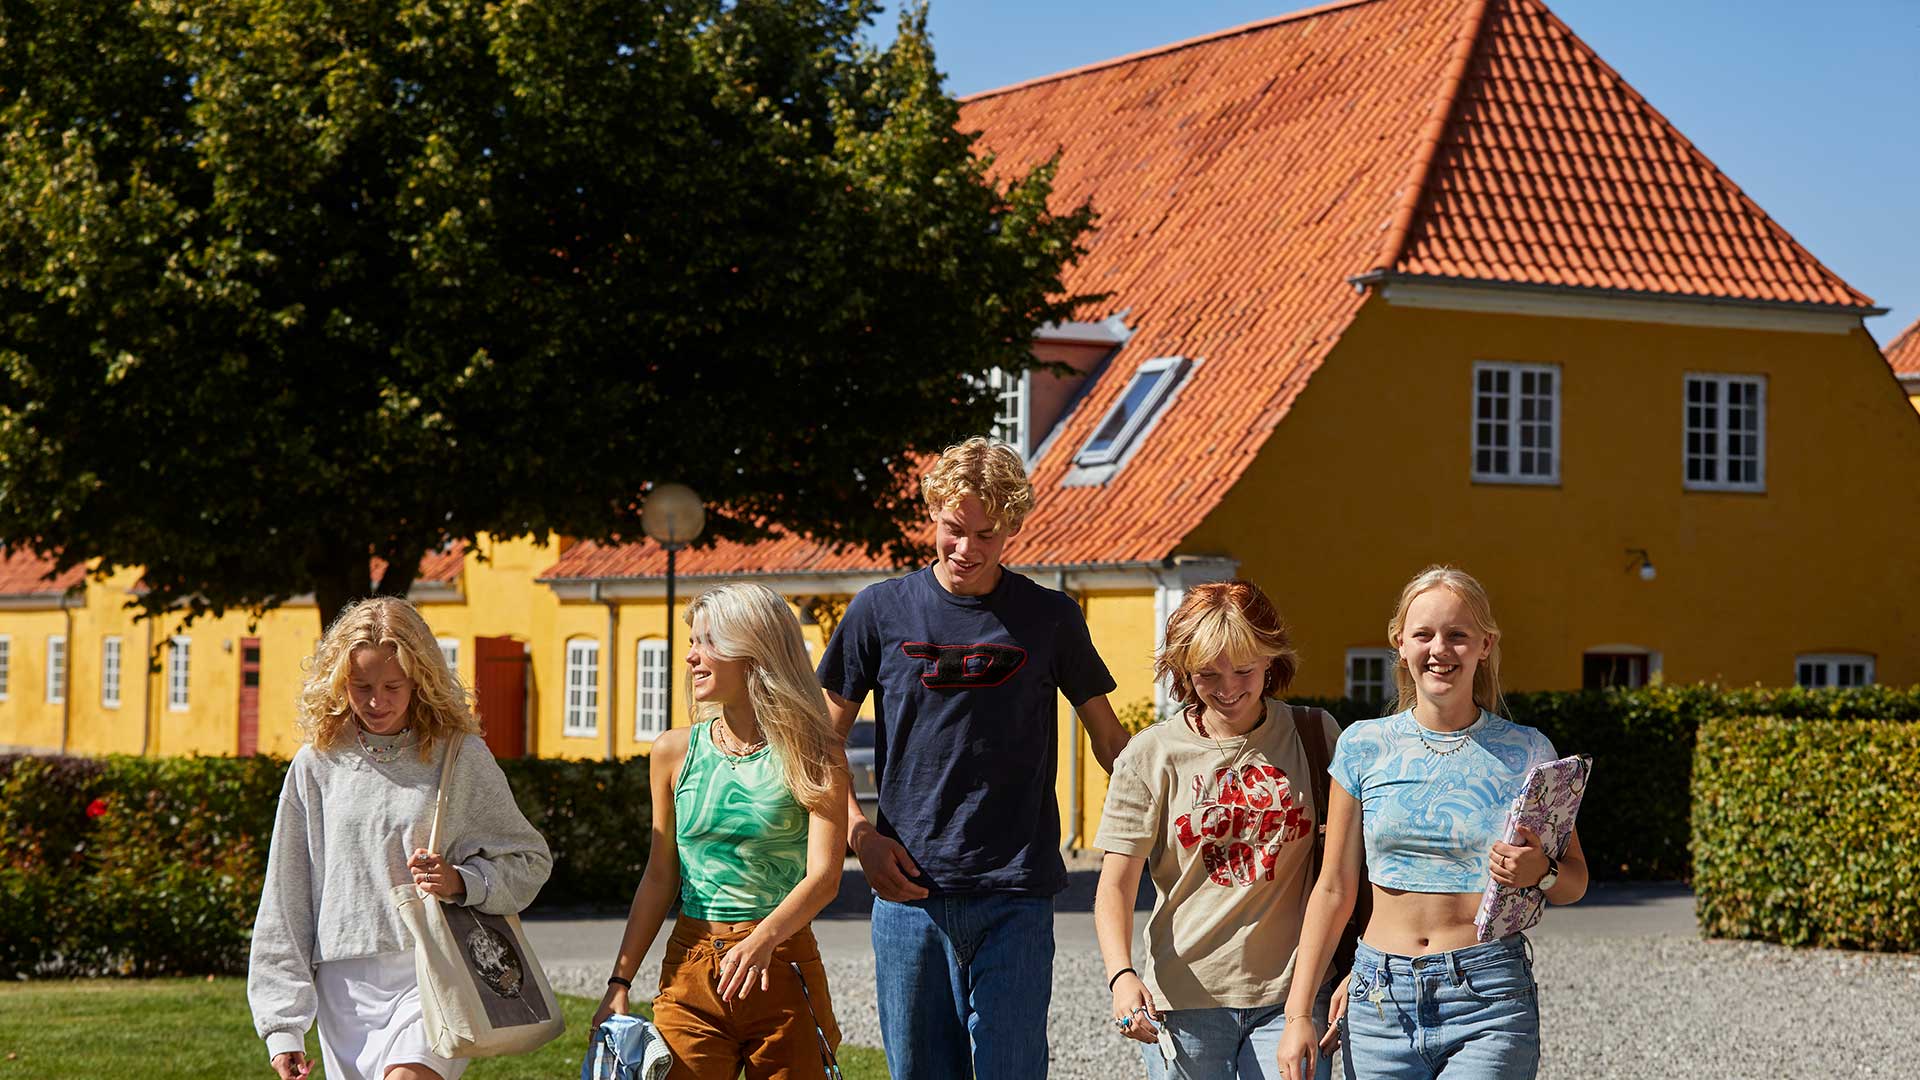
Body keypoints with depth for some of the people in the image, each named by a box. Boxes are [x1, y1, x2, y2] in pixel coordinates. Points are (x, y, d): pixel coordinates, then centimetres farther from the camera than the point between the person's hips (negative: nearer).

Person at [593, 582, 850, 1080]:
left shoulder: (810, 755, -3)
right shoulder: (675, 752, 6)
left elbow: (824, 876, -13)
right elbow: (659, 878, 12)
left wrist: (764, 939, -30)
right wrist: (620, 982, 7)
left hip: (784, 968, -2)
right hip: (690, 968, 2)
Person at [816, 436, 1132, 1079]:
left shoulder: (1049, 618, 4)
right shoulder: (882, 611, 4)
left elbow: (1110, 741, 13)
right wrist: (862, 836, -3)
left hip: (1015, 893, -1)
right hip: (908, 886, 1)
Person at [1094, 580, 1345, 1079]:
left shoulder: (1314, 735, 3)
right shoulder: (1151, 756, -2)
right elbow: (1115, 885, -5)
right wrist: (1121, 976, -22)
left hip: (1290, 996, 0)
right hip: (1185, 998, 0)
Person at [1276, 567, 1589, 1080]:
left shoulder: (1524, 752, 1)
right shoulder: (1364, 746, 4)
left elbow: (1575, 880, 9)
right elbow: (1334, 888, 8)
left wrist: (1540, 872, -14)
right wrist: (1298, 1013, 3)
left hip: (1489, 1001, -2)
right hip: (1381, 999, 2)